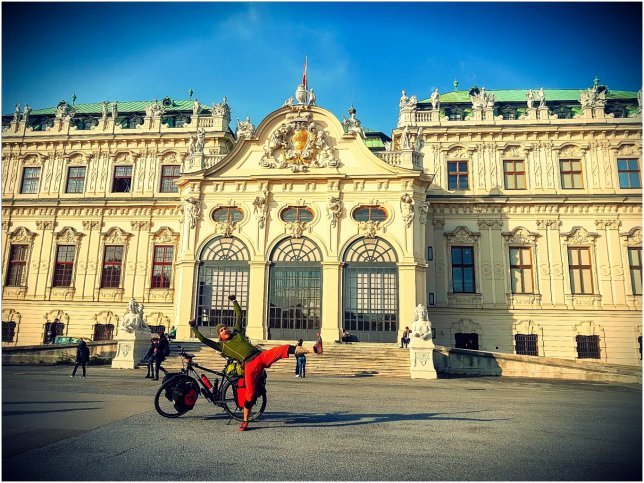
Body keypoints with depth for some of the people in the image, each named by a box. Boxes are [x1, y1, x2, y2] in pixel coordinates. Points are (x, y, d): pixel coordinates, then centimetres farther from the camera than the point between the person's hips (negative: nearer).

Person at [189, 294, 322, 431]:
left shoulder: (237, 333, 21)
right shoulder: (221, 346, 12)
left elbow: (239, 314, 26)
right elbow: (203, 339, 5)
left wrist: (234, 301, 21)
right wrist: (194, 327, 5)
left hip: (262, 355, 2)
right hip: (250, 366, -2)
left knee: (286, 348, -18)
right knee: (250, 395, -3)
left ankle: (314, 349, -27)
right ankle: (245, 422, 16)